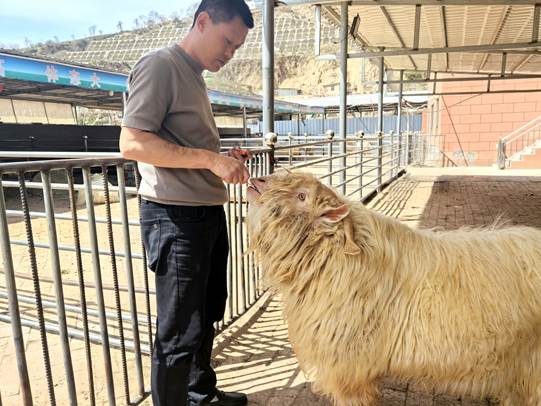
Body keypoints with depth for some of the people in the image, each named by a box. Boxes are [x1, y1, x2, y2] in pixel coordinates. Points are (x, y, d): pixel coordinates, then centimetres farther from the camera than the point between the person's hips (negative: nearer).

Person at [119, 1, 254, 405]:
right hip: (175, 216, -9)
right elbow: (132, 144, -20)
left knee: (208, 315, 21)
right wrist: (210, 159, -24)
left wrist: (225, 159, 8)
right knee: (180, 329, 1)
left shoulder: (195, 76, 18)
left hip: (209, 211, 10)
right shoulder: (159, 65, -10)